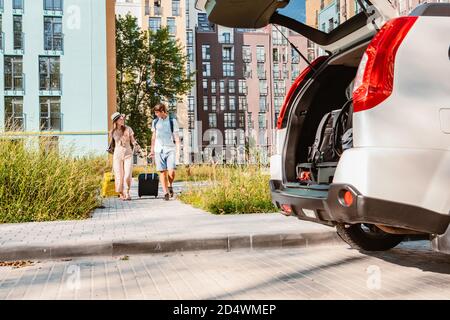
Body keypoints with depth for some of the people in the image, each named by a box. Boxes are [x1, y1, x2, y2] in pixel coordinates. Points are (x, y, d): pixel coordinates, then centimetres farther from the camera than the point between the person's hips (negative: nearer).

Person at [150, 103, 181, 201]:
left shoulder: (172, 121, 0)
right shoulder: (155, 122, 10)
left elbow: (177, 137, 0)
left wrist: (178, 151, -8)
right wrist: (152, 150, 18)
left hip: (170, 149, -3)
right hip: (159, 150, 3)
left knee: (171, 172, -12)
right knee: (163, 172, 0)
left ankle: (170, 186, 17)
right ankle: (166, 193, 6)